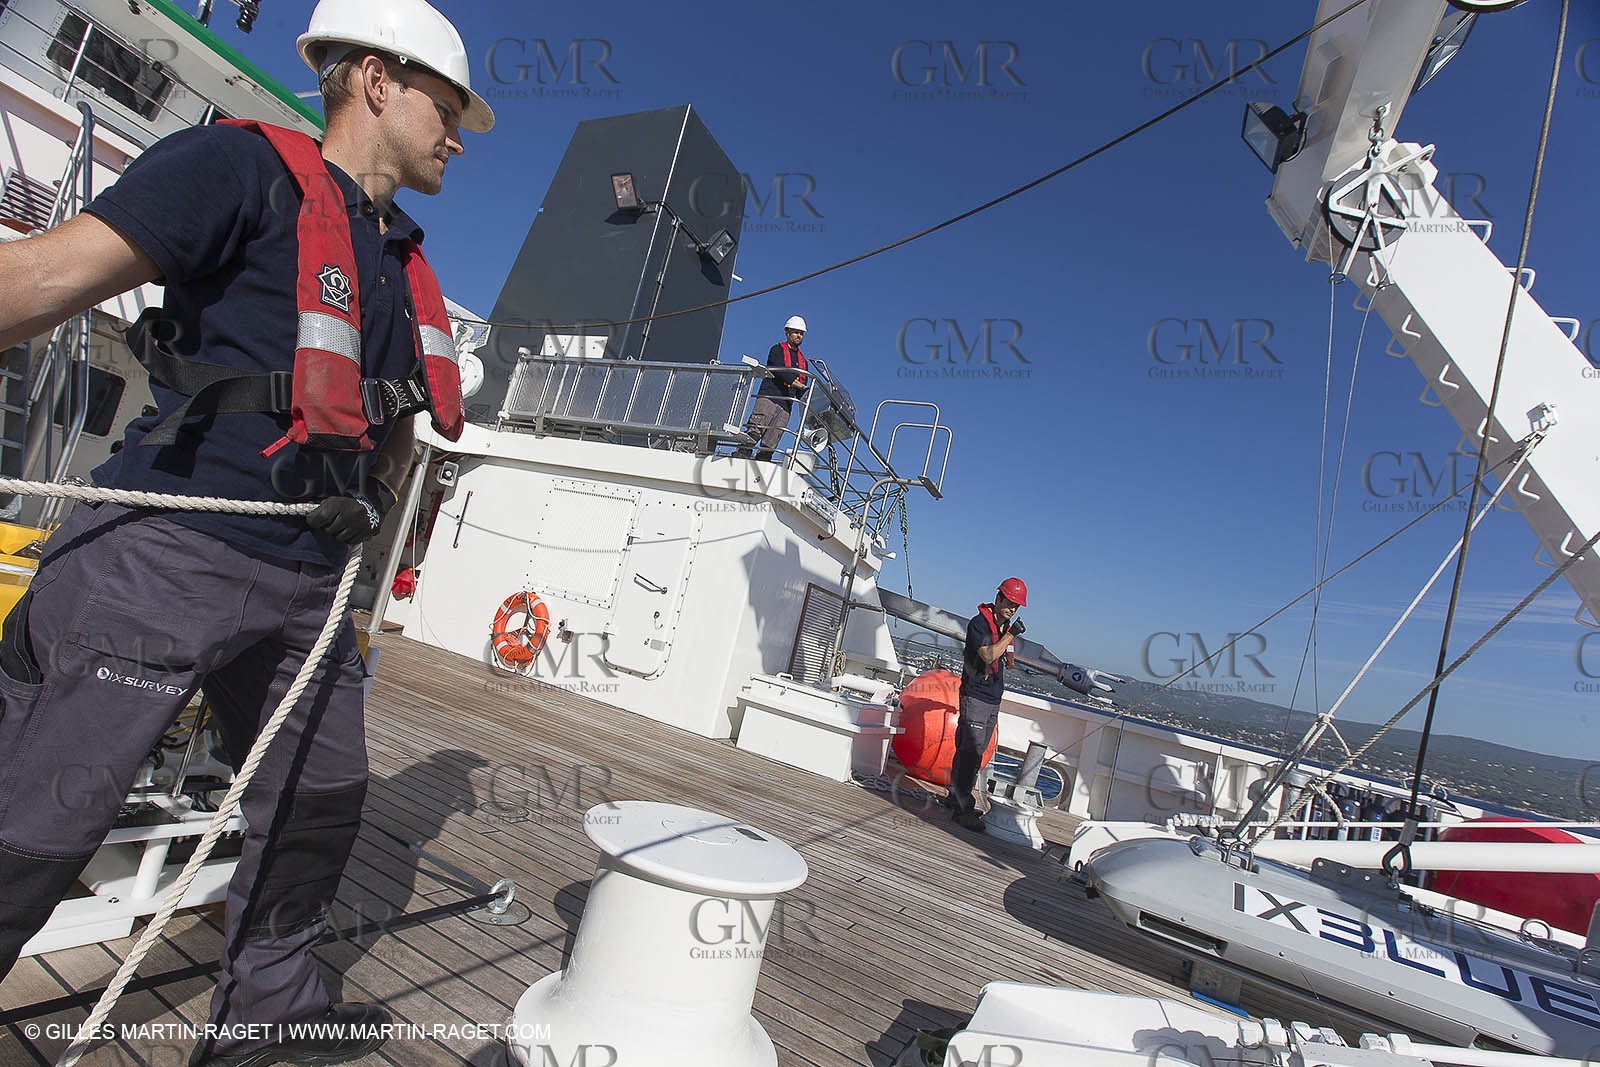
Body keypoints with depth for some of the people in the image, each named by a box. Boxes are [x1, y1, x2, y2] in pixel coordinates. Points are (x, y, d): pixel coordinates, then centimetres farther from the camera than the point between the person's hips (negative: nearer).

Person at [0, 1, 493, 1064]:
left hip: (304, 579, 8)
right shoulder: (244, 162, -2)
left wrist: (378, 490, 12)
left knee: (322, 796, 16)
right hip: (163, 553, -7)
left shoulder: (408, 269, 18)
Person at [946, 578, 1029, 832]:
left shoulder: (1007, 628, 14)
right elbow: (988, 655, -23)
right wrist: (1011, 635, -19)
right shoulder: (979, 623, -10)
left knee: (974, 751, 13)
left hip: (994, 700, 8)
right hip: (975, 696, -8)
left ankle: (956, 797, 22)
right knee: (970, 752, -11)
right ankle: (963, 808, -9)